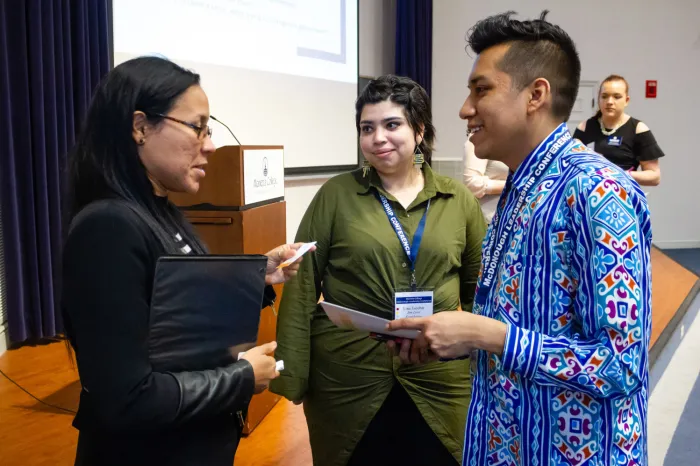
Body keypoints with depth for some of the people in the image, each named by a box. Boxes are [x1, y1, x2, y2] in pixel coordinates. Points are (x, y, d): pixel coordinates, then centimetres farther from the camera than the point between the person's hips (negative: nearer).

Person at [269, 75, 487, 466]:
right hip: (347, 381, -1)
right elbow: (302, 286, -5)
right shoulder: (336, 195, -4)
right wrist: (292, 375, -8)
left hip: (438, 382, 2)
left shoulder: (459, 201, 2)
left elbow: (479, 288, 10)